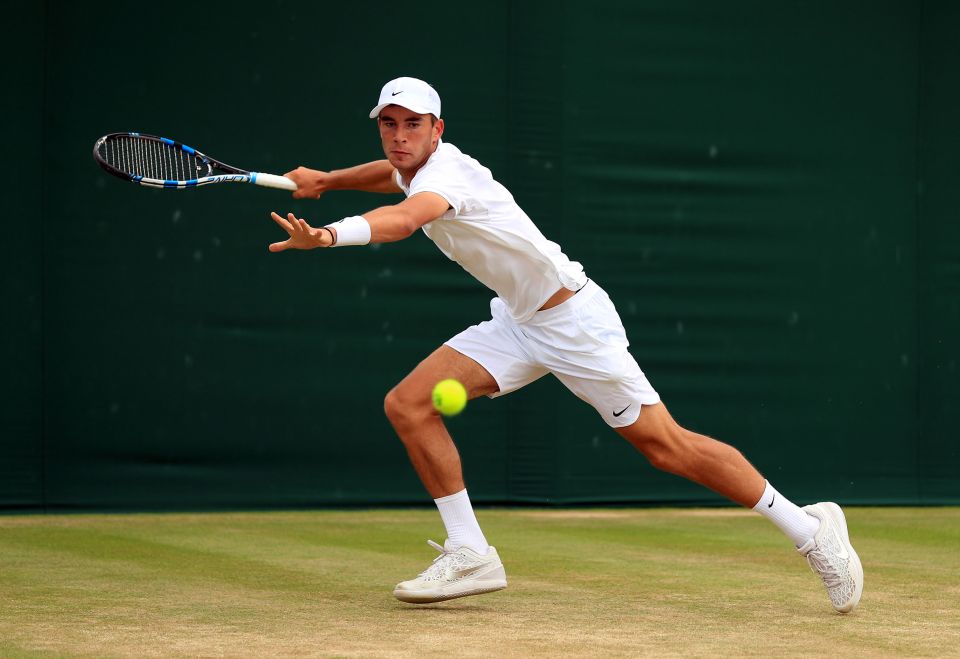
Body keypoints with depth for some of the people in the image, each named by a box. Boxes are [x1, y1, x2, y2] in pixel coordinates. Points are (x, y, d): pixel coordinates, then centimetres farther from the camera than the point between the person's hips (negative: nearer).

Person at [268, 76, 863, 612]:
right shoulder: (416, 168, 3)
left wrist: (329, 235, -64)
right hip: (518, 321, 9)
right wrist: (325, 180, 28)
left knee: (668, 447, -7)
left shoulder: (445, 173, -25)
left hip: (574, 319, -9)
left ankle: (809, 528, 7)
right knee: (407, 404, -7)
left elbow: (401, 220, -50)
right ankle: (469, 554, 0)